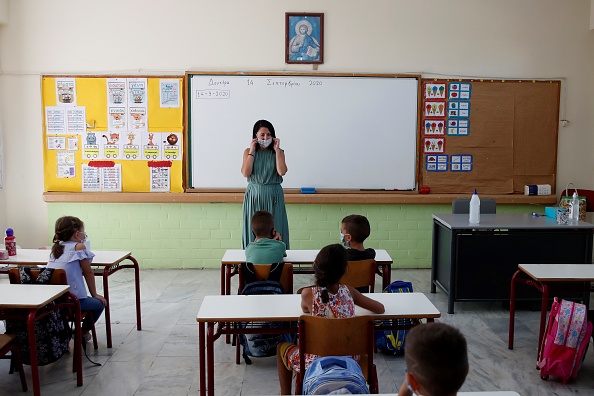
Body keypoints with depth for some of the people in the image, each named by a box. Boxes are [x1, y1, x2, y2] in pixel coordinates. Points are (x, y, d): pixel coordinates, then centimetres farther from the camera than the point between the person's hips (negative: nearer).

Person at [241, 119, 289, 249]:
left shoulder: (278, 152, 4)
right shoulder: (248, 152, 5)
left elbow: (282, 171, -13)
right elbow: (245, 173, -10)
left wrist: (277, 150, -8)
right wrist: (252, 151, -8)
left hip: (273, 196, 0)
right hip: (254, 195, 0)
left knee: (275, 232, -1)